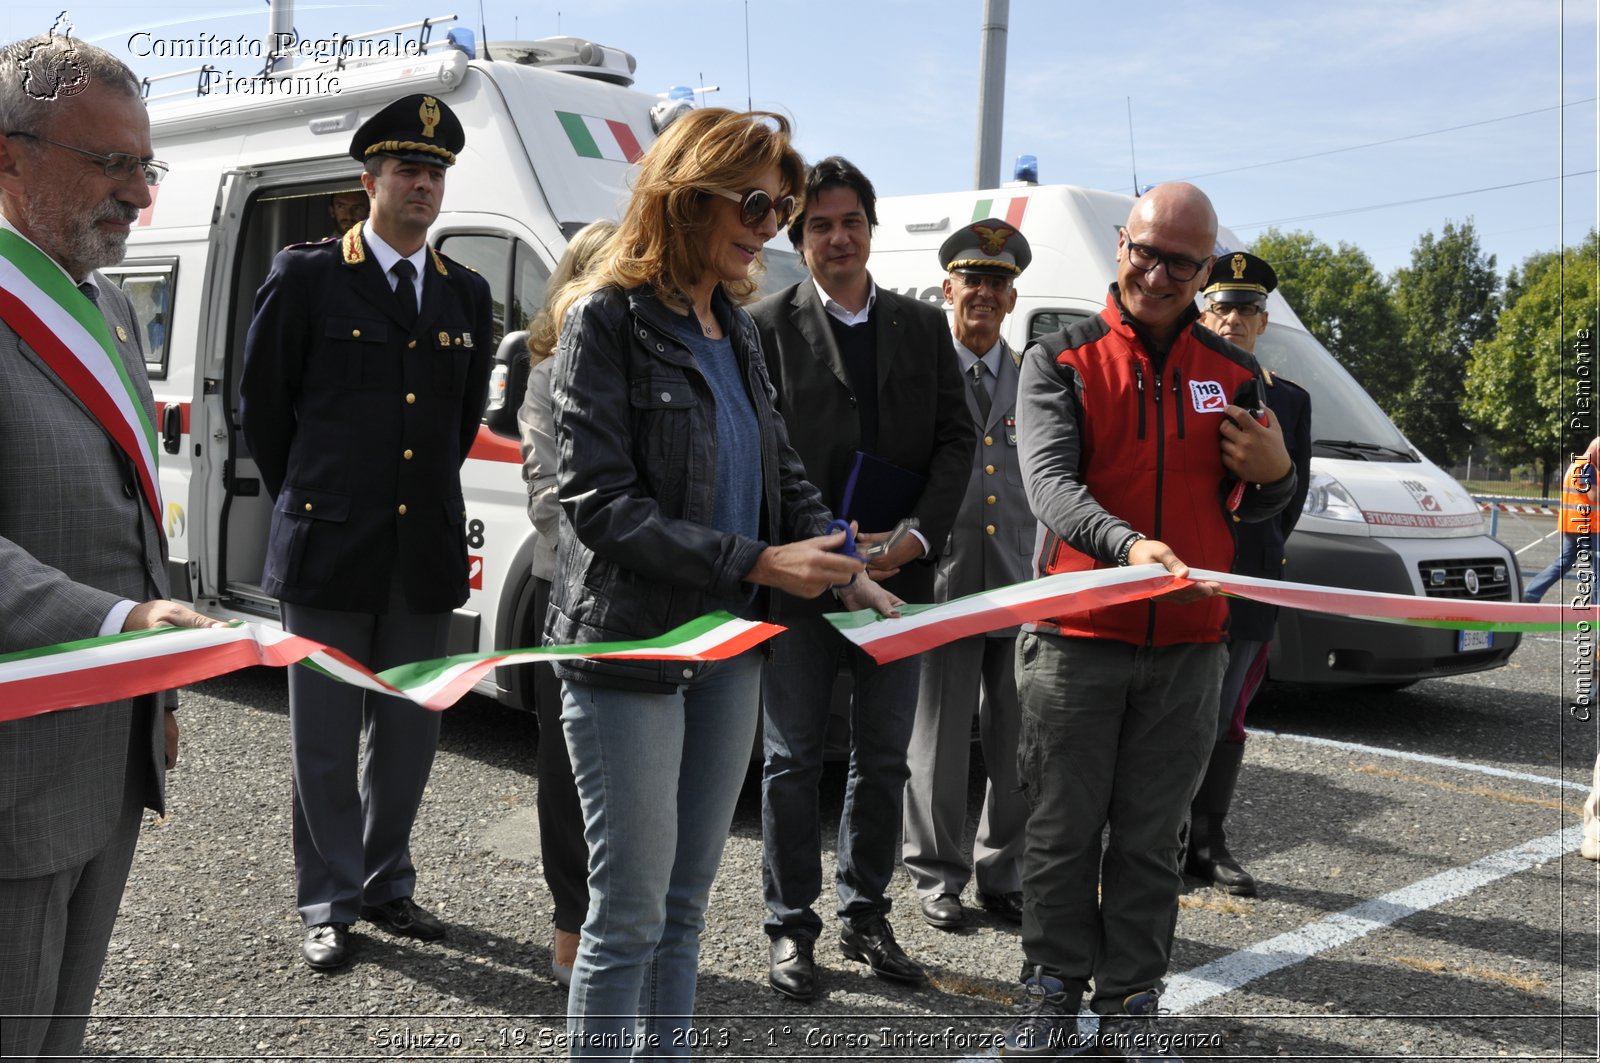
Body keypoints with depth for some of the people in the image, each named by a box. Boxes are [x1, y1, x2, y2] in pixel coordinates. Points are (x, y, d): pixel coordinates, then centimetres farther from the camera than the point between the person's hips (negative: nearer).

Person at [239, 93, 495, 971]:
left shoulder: (467, 296, 11)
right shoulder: (306, 277, -2)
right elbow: (261, 405, 4)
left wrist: (426, 499, 14)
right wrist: (307, 500, 6)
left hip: (425, 552, 4)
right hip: (329, 552, -4)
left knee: (409, 733, 12)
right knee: (325, 739, 5)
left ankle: (387, 884, 28)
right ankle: (330, 904, 17)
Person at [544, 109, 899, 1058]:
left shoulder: (735, 329, 11)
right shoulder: (609, 318, -10)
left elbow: (782, 471, 17)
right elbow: (599, 501, -17)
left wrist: (848, 570, -1)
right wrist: (757, 562, -20)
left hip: (729, 648, 7)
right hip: (629, 648, -7)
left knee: (687, 906, 14)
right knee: (630, 913, 0)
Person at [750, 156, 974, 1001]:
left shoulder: (923, 327, 11)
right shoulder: (769, 326, -1)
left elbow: (955, 439, 7)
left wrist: (916, 535, -8)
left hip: (898, 573, 4)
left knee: (883, 761, 11)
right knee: (792, 761, 5)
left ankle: (866, 915, 25)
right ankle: (791, 927, 17)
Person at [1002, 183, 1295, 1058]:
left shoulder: (1233, 374, 9)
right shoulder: (1060, 361, -2)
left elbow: (1248, 509, 17)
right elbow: (1050, 483, -17)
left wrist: (1272, 475, -7)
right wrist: (1127, 544, -35)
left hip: (1187, 644, 3)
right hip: (1076, 634, -2)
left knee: (1151, 837, 10)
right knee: (1063, 830, 7)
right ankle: (1054, 986, 24)